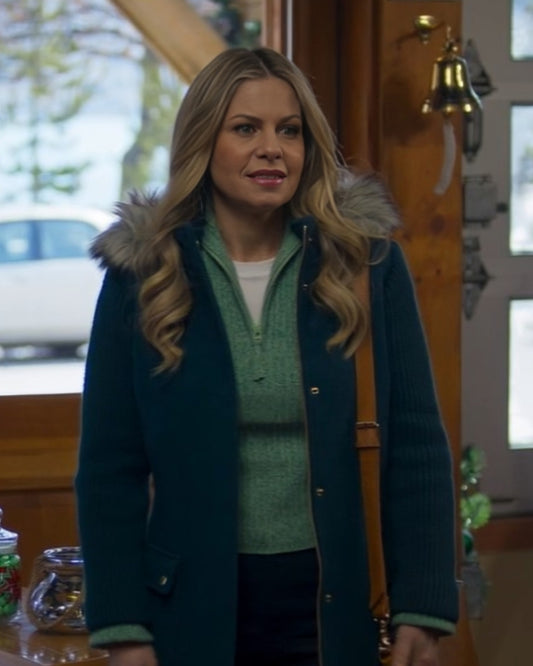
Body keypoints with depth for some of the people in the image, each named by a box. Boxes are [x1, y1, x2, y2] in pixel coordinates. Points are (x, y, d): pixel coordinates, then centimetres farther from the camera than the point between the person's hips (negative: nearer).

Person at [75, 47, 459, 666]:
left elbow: (415, 446, -1)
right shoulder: (142, 274, -1)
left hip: (340, 606, 0)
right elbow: (111, 465, -1)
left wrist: (422, 613, -7)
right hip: (197, 609, 0)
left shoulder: (366, 261, -1)